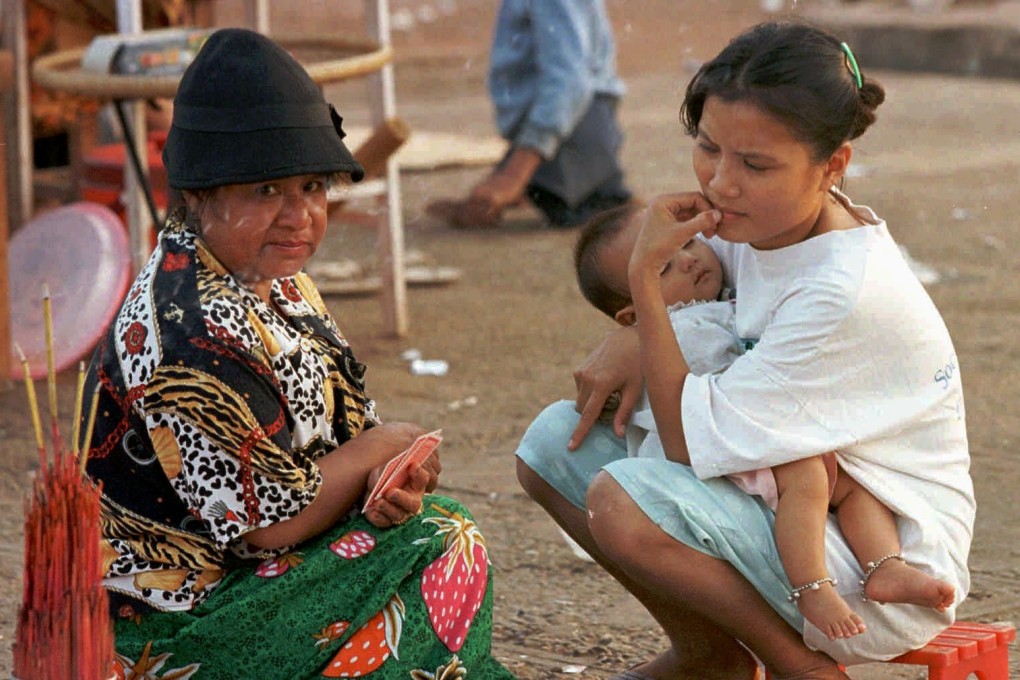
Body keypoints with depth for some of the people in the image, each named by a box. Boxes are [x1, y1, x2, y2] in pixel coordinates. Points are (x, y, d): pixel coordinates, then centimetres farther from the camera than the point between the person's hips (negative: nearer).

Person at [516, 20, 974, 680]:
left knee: (622, 499, -29)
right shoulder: (756, 217, -3)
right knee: (554, 442, 2)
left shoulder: (848, 292, -28)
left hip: (888, 579, -9)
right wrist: (629, 338, -2)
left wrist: (646, 273, -22)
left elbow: (689, 442, -25)